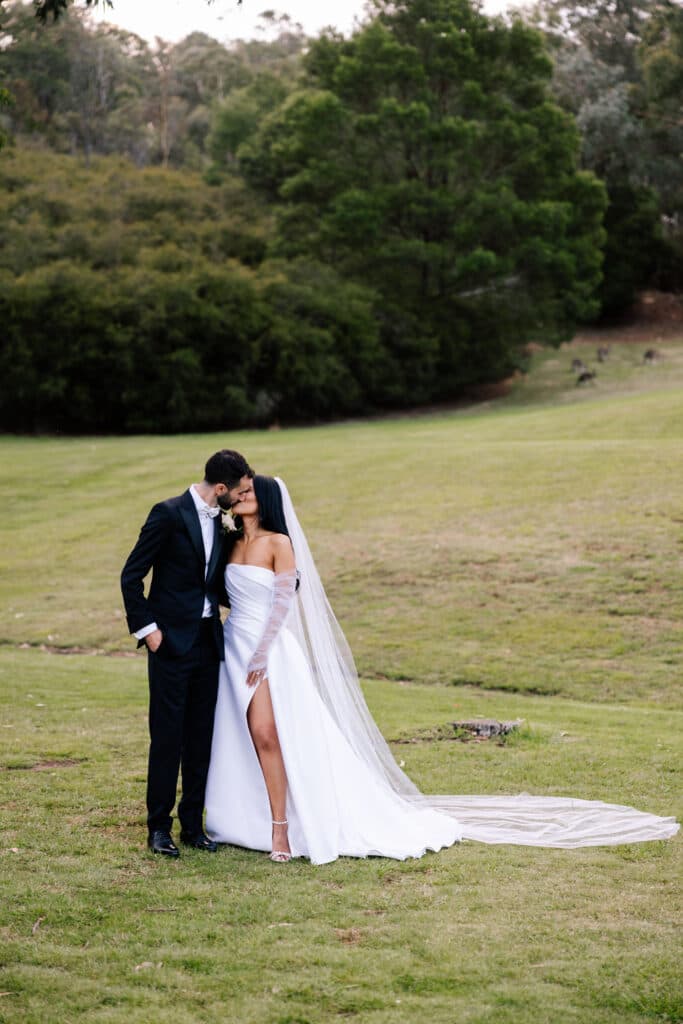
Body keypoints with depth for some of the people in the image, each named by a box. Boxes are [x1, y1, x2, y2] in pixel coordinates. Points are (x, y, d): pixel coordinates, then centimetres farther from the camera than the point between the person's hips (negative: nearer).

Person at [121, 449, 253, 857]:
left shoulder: (222, 521, 9)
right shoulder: (169, 514, -11)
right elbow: (132, 575, -9)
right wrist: (146, 628, -11)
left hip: (209, 640, 6)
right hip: (172, 641, -6)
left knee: (201, 736, 8)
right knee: (168, 737, -2)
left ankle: (193, 823, 17)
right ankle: (159, 827, 7)